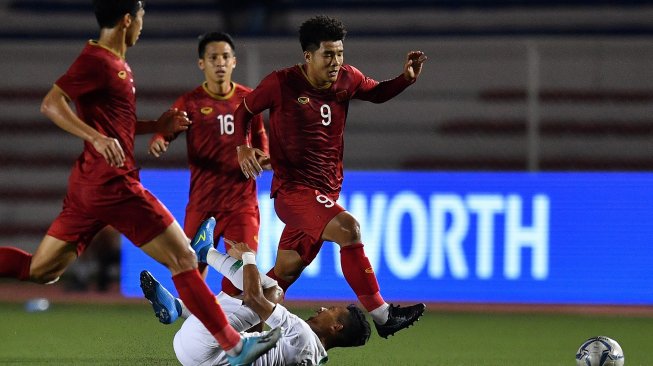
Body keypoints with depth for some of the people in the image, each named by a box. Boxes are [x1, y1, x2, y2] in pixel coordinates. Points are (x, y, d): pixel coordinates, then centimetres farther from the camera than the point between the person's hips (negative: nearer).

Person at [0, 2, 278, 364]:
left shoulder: (114, 63, 17)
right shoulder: (97, 60, -12)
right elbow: (51, 104, -23)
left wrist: (156, 125, 21)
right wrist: (98, 138, -33)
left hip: (87, 184, 10)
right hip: (114, 184, -10)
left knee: (41, 270, 10)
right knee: (183, 258, -5)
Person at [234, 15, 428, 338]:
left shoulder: (347, 79, 3)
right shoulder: (281, 83, -10)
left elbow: (378, 93, 22)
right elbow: (243, 111, 4)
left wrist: (406, 78, 4)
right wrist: (242, 147, -12)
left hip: (325, 192, 6)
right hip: (292, 190, -6)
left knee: (285, 273, 12)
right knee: (348, 227, -29)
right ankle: (381, 315, -27)